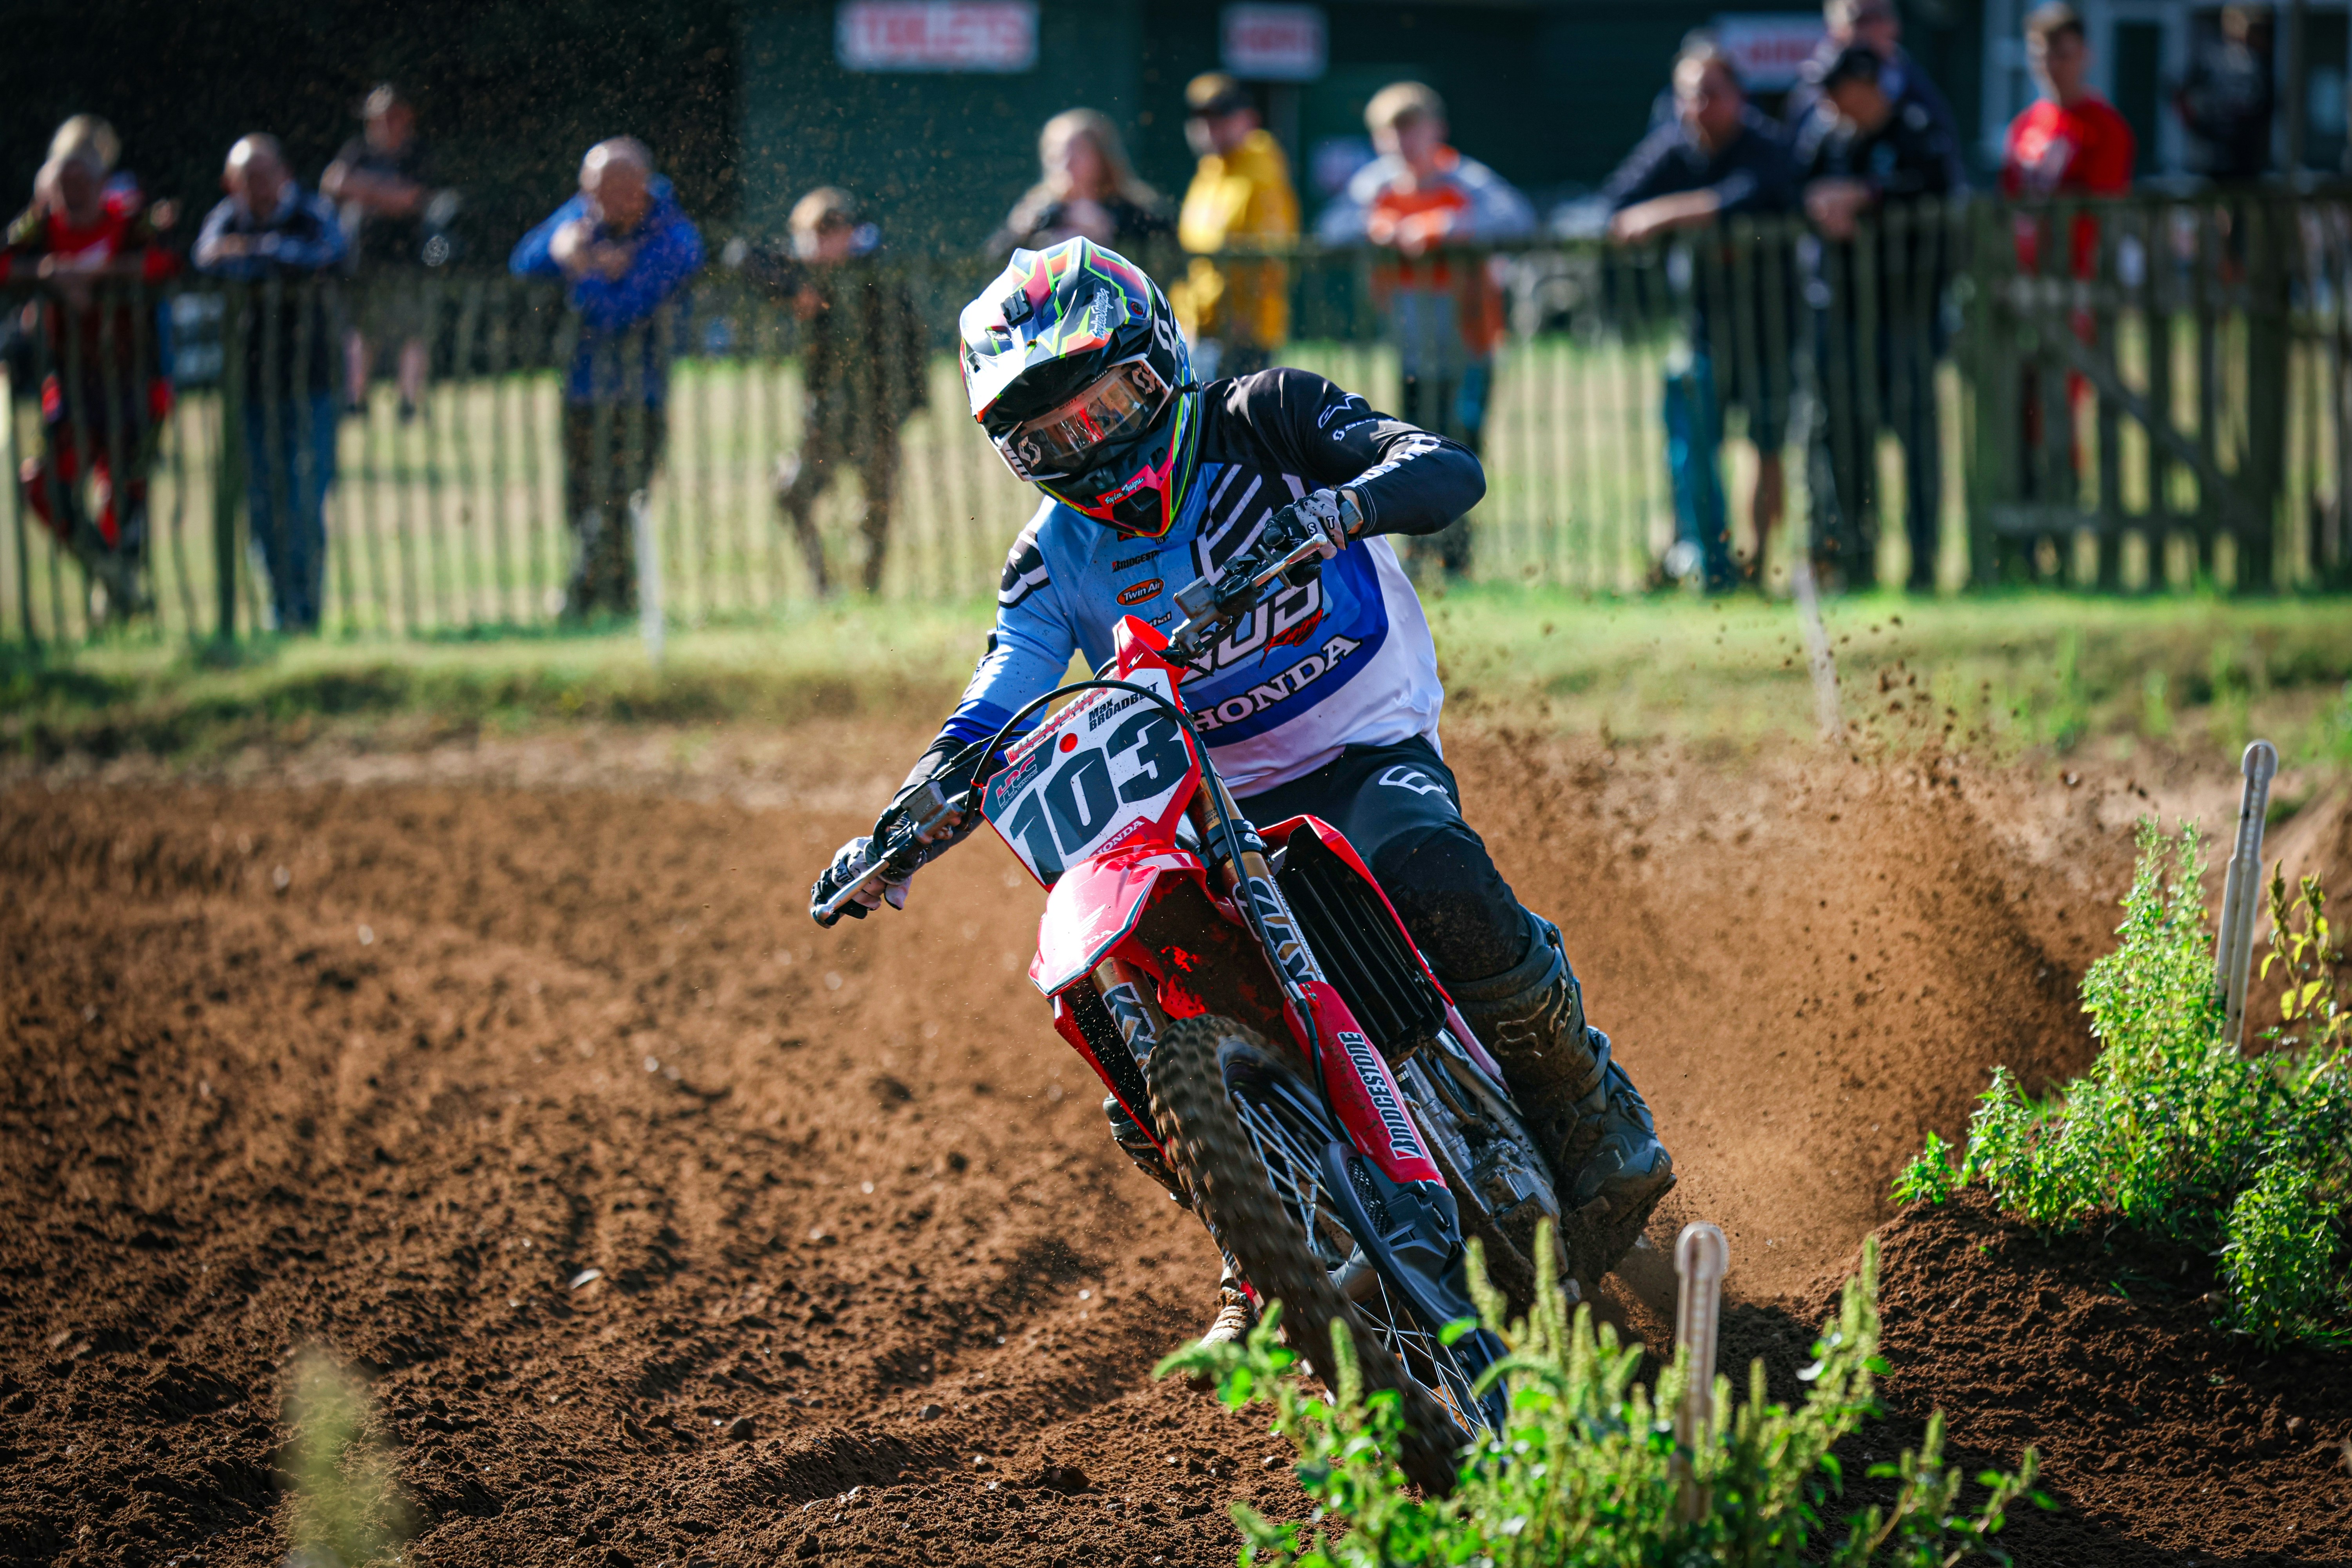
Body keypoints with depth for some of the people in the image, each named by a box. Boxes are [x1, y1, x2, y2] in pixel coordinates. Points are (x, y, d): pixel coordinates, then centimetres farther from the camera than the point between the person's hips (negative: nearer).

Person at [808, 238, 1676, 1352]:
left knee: (1439, 888, -37)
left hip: (1371, 759, -4)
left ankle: (1595, 1123, -16)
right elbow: (987, 727, -1)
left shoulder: (1259, 424, -6)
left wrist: (1334, 510, -41)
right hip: (1219, 815, 4)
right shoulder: (1056, 561, 4)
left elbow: (1447, 469, -20)